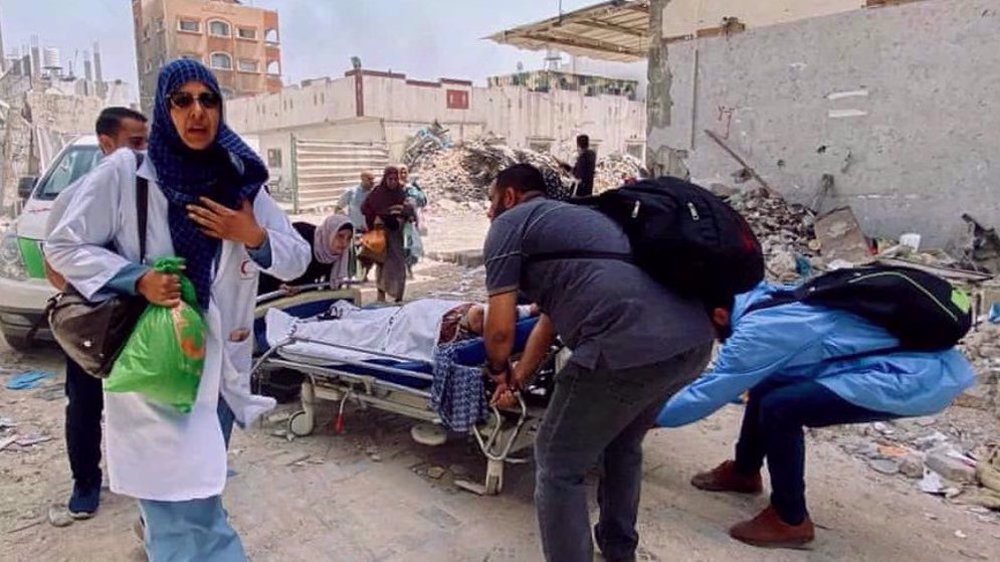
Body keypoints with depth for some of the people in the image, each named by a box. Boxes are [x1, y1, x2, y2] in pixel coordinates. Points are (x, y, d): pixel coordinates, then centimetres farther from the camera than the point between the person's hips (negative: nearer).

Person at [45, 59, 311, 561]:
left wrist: (254, 237, -16)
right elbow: (63, 246, -1)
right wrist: (137, 278, -16)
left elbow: (298, 259, 4)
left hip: (220, 362, 5)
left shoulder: (240, 180, 3)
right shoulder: (124, 172, -8)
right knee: (187, 514, -8)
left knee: (196, 494, 21)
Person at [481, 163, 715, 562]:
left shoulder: (509, 223, 9)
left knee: (558, 466, 13)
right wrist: (517, 380, 46)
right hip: (694, 339, 9)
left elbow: (501, 328, 2)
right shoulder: (570, 216, 33)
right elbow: (552, 317, 38)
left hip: (629, 347, -9)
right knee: (622, 444, 33)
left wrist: (498, 371, 24)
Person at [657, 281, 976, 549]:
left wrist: (650, 417, -1)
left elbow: (708, 393, -14)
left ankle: (791, 520, 0)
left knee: (779, 408, -19)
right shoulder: (764, 300, 3)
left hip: (923, 375, -9)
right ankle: (744, 472, 30)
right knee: (766, 386, 9)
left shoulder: (757, 329, -21)